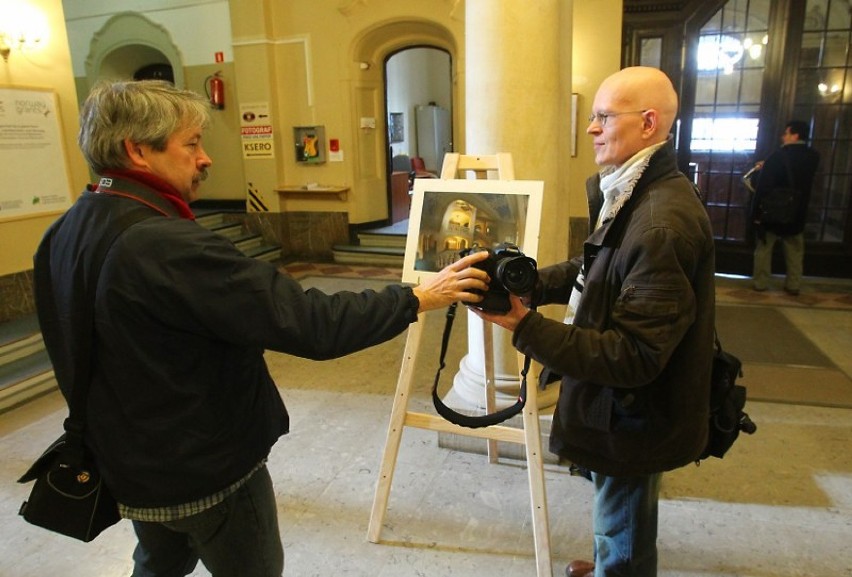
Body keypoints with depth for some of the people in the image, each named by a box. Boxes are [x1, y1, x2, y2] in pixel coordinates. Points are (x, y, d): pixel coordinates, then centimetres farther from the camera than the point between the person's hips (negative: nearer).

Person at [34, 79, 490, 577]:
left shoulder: (65, 234, -3)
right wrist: (418, 299, -22)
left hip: (124, 462, 8)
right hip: (207, 473, -8)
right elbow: (308, 323, -32)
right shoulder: (166, 246, -31)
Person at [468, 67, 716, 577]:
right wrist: (529, 283, -4)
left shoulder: (665, 222, -31)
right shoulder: (633, 195, 2)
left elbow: (633, 357, -31)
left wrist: (526, 327, -30)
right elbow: (595, 269, 11)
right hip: (629, 408, 9)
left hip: (636, 419, -9)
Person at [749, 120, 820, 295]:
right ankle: (794, 285, 15)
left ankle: (760, 283, 12)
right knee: (795, 251, 13)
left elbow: (762, 186, -19)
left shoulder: (778, 155, -15)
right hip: (797, 213, 4)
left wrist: (756, 212, -13)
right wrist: (766, 168, 18)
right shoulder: (813, 157, 2)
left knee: (764, 247, 9)